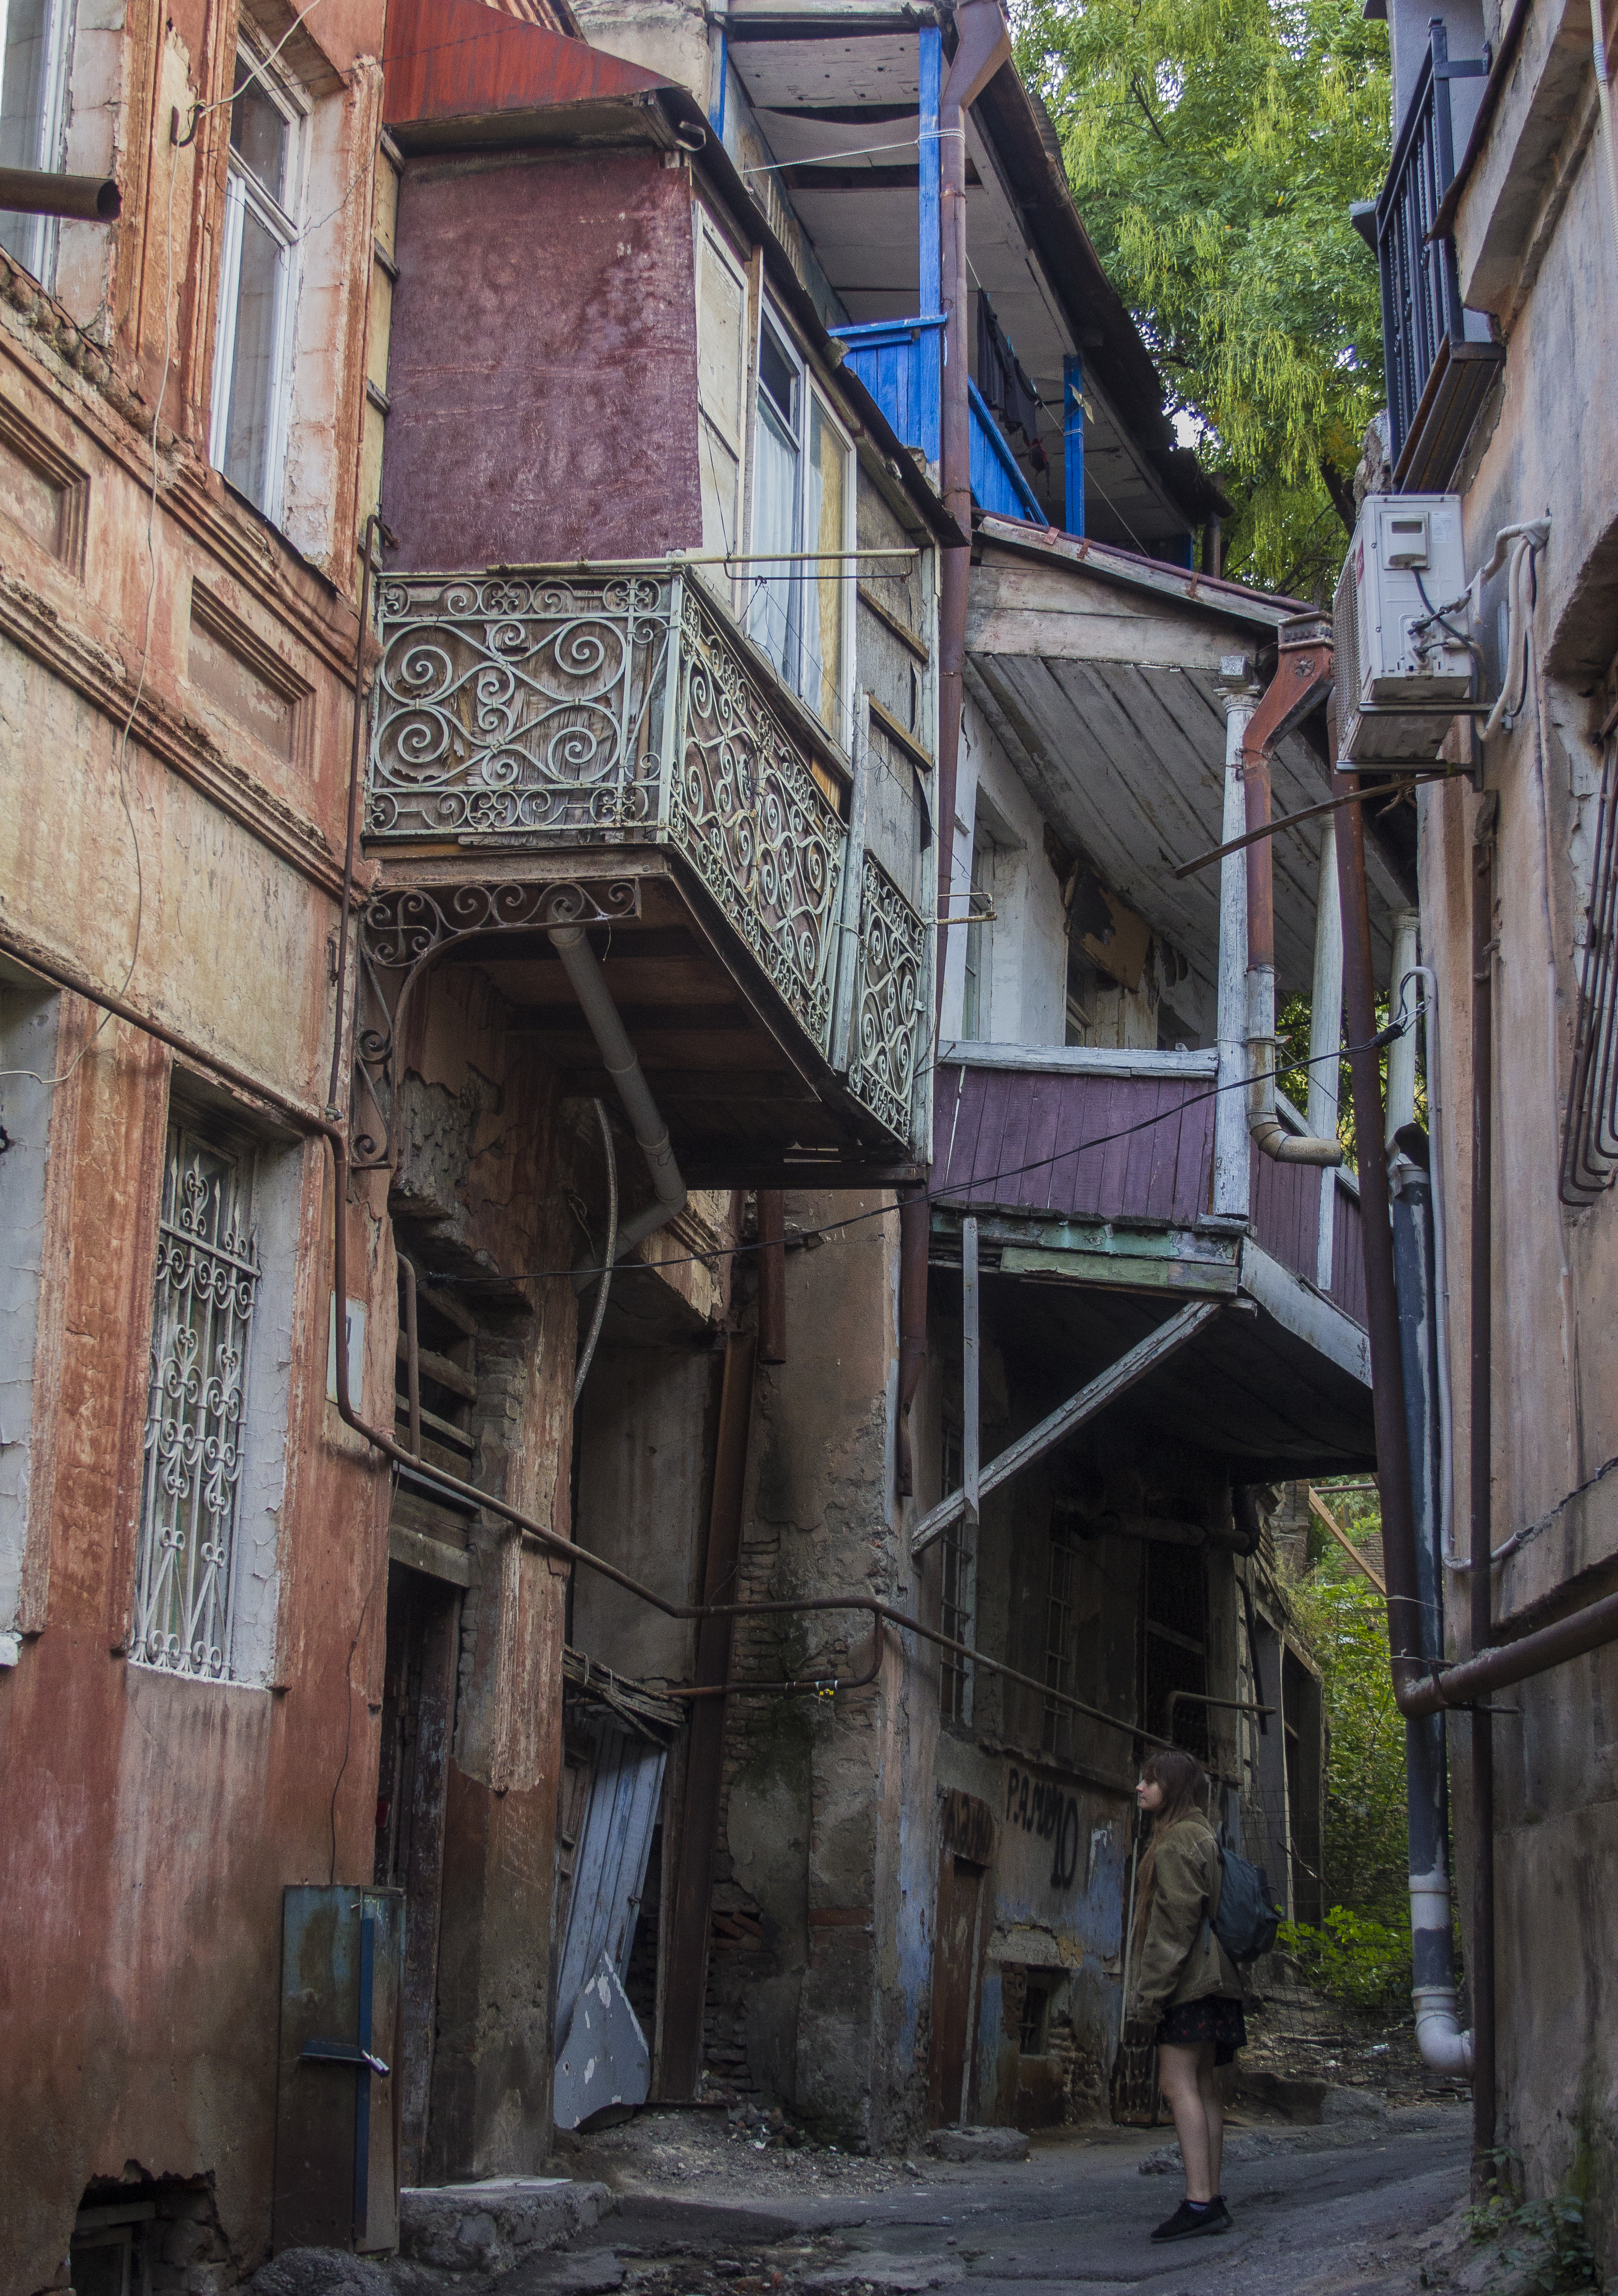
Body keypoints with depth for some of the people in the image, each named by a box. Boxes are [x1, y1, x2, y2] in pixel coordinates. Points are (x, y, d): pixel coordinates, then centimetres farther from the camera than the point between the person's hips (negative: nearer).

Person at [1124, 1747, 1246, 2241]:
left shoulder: (1176, 1842, -11)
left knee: (1179, 2083, -13)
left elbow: (1175, 1921, -17)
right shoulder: (1201, 1837, 20)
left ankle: (1199, 2201, -19)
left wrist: (1151, 1990, -17)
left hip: (1188, 1979, -10)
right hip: (1211, 1978, 10)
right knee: (1203, 2087, 8)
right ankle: (1213, 2199, 8)